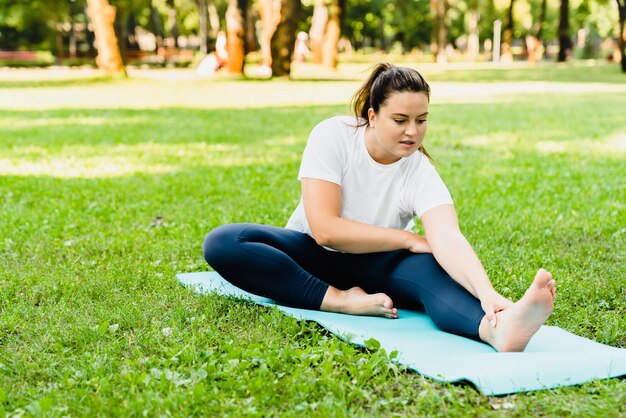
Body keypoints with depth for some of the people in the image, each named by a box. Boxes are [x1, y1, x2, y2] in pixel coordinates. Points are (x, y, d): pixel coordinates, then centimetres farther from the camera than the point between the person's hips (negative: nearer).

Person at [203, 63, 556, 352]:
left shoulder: (421, 174, -17)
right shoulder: (333, 136, -19)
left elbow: (449, 239, -35)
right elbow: (324, 230, -26)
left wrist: (487, 293, -54)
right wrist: (408, 239, -24)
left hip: (370, 264, 0)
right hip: (313, 256, 1)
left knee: (432, 266, -34)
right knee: (223, 242, -28)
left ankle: (497, 329, -65)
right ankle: (342, 302, -34)